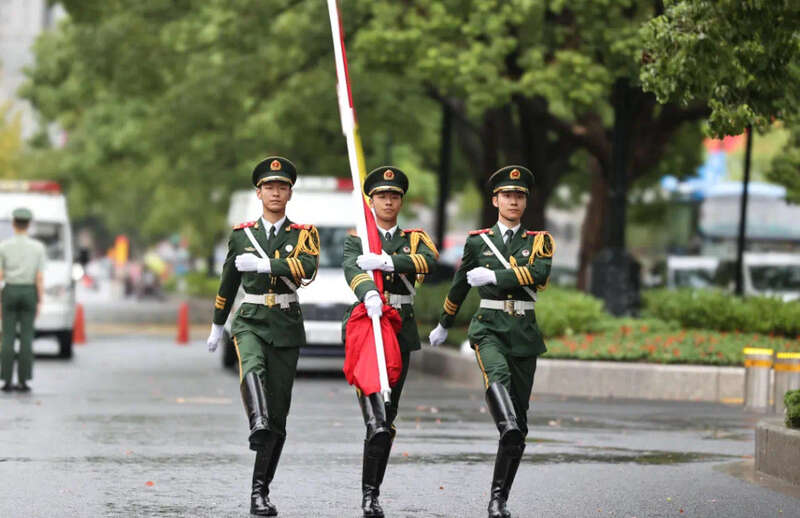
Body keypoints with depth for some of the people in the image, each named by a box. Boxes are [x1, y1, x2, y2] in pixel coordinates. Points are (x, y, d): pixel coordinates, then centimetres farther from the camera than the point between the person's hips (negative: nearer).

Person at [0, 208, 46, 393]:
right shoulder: (37, 247, -3)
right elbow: (39, 278, -6)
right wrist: (39, 303, -1)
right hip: (29, 293, 0)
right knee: (26, 338, 2)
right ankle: (24, 381, -1)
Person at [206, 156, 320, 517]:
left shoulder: (303, 234, 3)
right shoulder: (240, 235, 7)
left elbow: (308, 268, -18)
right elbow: (228, 283, 19)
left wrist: (262, 264, -27)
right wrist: (217, 326, 26)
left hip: (287, 326, 0)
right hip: (250, 321, 0)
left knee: (278, 412, 1)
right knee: (252, 369, -35)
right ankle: (258, 426, -60)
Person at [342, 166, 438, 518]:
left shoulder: (414, 239, 13)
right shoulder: (356, 240, 7)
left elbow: (429, 261, -11)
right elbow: (353, 269, -15)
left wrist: (387, 261, -25)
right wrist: (368, 294, -38)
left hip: (402, 329, 3)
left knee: (388, 415, 5)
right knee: (376, 417, -17)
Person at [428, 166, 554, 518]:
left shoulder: (539, 241, 7)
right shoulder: (477, 241, 8)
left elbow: (539, 274, -13)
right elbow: (459, 286, 21)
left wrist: (494, 276, -21)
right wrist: (443, 325, 31)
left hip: (524, 333, 1)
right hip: (489, 328, -1)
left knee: (518, 422, 2)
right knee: (497, 375, -37)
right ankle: (508, 425, -59)